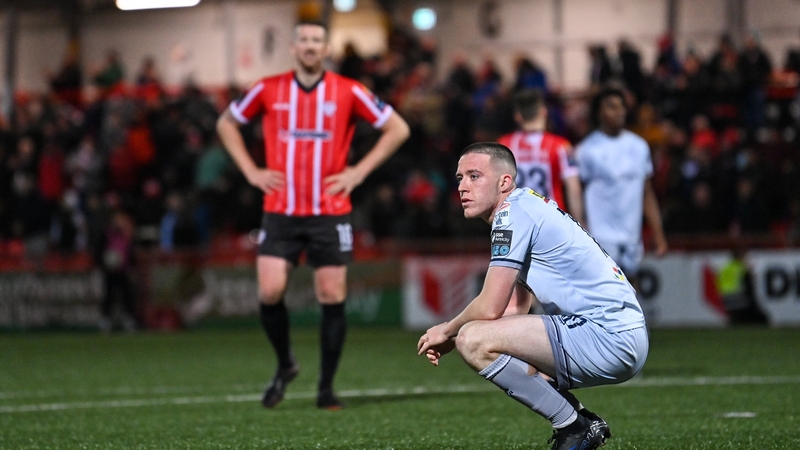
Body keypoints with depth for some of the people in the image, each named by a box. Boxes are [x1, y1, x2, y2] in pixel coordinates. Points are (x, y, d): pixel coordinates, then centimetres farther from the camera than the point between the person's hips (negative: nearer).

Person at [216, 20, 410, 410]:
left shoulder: (348, 92, -1)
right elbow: (226, 123, 17)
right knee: (269, 292, -9)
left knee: (332, 298, -2)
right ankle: (285, 366, 16)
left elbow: (398, 129, 5)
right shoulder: (268, 90, 3)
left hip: (330, 213, -1)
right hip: (280, 212, 1)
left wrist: (359, 172, -2)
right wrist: (251, 171, 6)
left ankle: (326, 388, 10)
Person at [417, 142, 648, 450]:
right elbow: (516, 310, 21)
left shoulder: (512, 211, -10)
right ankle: (585, 424, 13)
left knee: (474, 340, -18)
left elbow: (490, 308, -14)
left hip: (607, 336, -11)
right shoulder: (528, 208, 20)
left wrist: (446, 332, 5)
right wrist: (451, 337, 14)